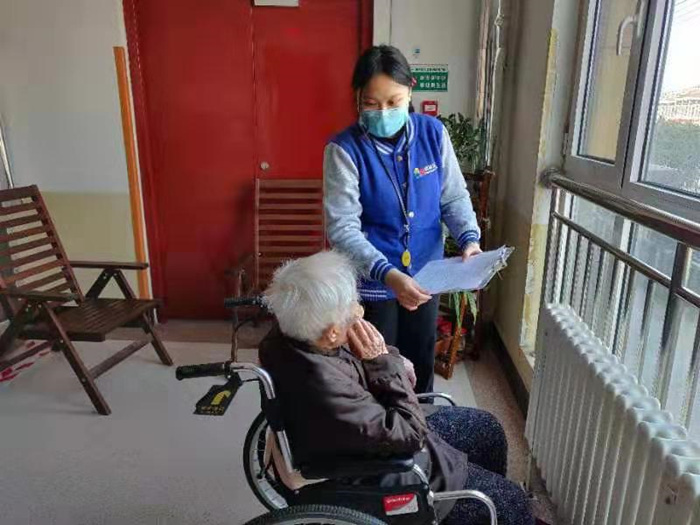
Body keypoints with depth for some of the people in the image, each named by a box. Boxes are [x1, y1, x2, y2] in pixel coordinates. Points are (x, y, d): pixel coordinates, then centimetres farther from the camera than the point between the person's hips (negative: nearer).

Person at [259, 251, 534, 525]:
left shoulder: (291, 334, -17)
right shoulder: (324, 390, -42)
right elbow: (411, 433, -27)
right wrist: (384, 362, -23)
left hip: (374, 424, 8)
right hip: (373, 473, -8)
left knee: (486, 428, 19)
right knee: (509, 500, 3)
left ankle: (488, 501, 43)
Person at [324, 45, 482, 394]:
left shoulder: (433, 133, -6)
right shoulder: (344, 149, -17)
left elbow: (454, 196, 2)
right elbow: (342, 229, -23)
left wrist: (469, 239, -16)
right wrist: (388, 274, -35)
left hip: (424, 276, 4)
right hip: (370, 284, -4)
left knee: (420, 366, 23)